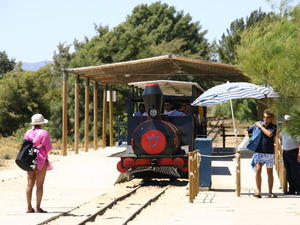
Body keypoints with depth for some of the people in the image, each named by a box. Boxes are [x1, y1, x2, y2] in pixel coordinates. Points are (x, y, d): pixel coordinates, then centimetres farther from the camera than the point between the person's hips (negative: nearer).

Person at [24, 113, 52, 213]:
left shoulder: (28, 133, 6)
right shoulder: (44, 133, -9)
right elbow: (49, 148, -8)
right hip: (41, 160, -5)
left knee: (30, 184, 8)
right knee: (39, 184, -2)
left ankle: (29, 207, 7)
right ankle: (38, 207, -4)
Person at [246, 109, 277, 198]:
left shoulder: (273, 127, 0)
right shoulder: (257, 124, 5)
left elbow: (269, 134, -21)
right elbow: (247, 131, 17)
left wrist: (260, 126, -13)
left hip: (269, 153, 0)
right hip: (259, 152, 0)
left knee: (270, 172, 8)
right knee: (258, 169, -16)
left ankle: (270, 192, 19)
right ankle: (258, 191, -16)